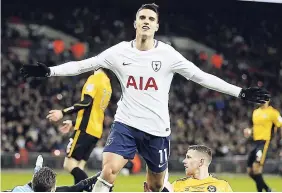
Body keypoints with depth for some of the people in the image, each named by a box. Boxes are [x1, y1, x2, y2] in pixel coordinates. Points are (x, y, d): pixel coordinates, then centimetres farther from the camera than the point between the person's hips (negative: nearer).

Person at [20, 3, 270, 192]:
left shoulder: (167, 54, -5)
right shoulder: (119, 51, -2)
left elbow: (202, 77, -5)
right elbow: (82, 65, 0)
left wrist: (240, 92, -11)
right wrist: (48, 71, -10)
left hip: (157, 129, 1)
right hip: (126, 123, -1)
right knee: (108, 171, -19)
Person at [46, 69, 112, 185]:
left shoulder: (95, 79, -8)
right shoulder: (107, 84, 18)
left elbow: (87, 102, -22)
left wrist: (63, 113, -23)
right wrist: (73, 123, 30)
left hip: (86, 129, -9)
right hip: (96, 131, 9)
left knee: (69, 165, -9)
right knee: (78, 169, 8)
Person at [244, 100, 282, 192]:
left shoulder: (272, 112, -7)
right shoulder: (256, 112, 16)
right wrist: (249, 131, 8)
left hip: (264, 142, -8)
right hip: (255, 142, 8)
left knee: (256, 168, -20)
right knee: (250, 171, 7)